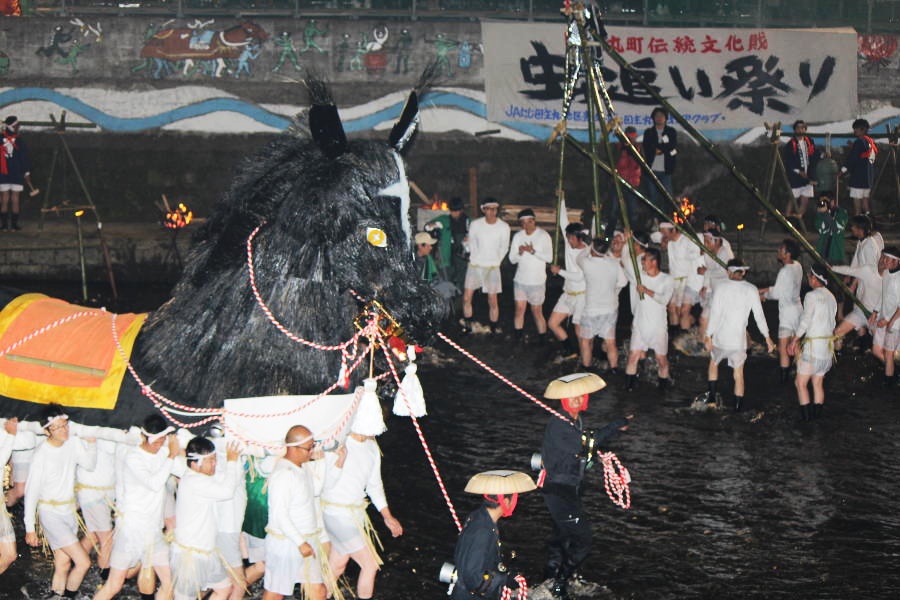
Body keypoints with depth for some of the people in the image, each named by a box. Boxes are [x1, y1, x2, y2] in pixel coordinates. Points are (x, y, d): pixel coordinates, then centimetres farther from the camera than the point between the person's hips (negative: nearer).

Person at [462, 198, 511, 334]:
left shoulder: (504, 227, -8)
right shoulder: (475, 224, -6)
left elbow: (504, 248, 3)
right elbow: (472, 244, 6)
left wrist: (495, 262, 3)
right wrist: (476, 259, 4)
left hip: (492, 267, -1)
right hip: (475, 265, 1)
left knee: (493, 301, 0)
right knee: (467, 297, -2)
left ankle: (494, 328, 13)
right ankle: (467, 325, 12)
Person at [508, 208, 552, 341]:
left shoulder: (543, 236, -8)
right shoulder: (518, 236, 2)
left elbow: (549, 257, -15)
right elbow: (512, 259, 3)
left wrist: (533, 251, -24)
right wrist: (520, 253, -17)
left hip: (537, 281, -3)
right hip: (520, 280, 3)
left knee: (537, 312, 2)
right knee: (519, 309, 5)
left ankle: (542, 340, 12)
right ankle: (518, 338, 15)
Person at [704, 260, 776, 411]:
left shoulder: (722, 288, -8)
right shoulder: (751, 290, -5)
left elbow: (715, 314, -9)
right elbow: (759, 315, -2)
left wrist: (708, 336, -3)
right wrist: (767, 337, 6)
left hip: (720, 337, 0)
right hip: (739, 339, 0)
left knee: (714, 363, 26)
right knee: (739, 373, 10)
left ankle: (712, 395, 29)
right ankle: (737, 406, 11)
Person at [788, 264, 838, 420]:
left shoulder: (811, 296, -12)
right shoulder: (831, 297, 12)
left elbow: (805, 321, -16)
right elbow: (831, 323, 16)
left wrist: (794, 340, -7)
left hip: (813, 345, -8)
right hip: (828, 343, 8)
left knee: (800, 383, -1)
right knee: (818, 383, 14)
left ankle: (806, 417, -6)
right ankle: (817, 415, 15)